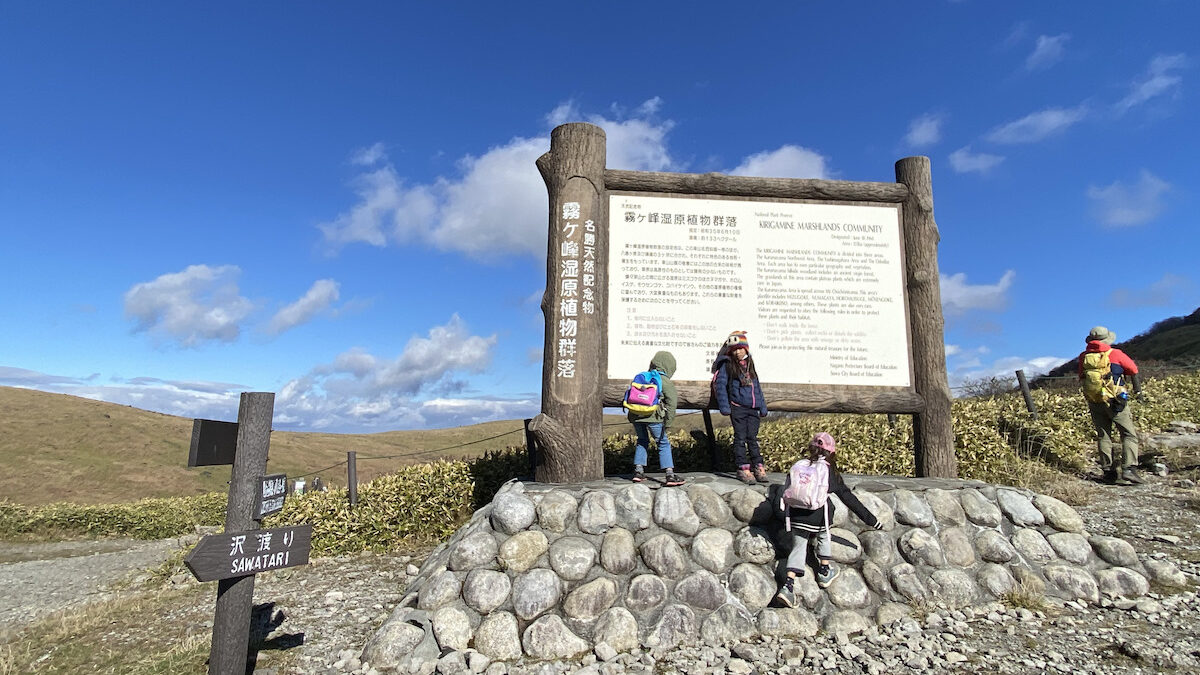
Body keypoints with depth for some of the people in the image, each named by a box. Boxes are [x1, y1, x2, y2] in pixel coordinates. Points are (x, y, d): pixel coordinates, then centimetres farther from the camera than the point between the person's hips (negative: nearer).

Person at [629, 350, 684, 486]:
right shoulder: (665, 381, 2)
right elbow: (671, 402, -5)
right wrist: (668, 423, -3)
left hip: (635, 414, 5)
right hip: (652, 416, -5)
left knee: (642, 441, 23)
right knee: (663, 443, 6)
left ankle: (638, 471, 22)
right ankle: (670, 475, 2)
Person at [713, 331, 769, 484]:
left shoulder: (750, 365, 16)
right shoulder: (727, 365, 0)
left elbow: (757, 387, 20)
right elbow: (720, 385, -4)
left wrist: (762, 408, 19)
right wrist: (724, 407, -10)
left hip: (753, 408, 4)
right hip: (737, 408, -4)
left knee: (752, 438, 6)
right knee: (740, 438, 0)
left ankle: (759, 468, 9)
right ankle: (743, 469, 4)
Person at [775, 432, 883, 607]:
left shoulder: (799, 466, 12)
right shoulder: (831, 472, 7)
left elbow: (786, 489, 9)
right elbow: (849, 499, 10)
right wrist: (871, 520, 17)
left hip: (796, 516, 2)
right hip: (818, 517, -2)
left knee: (798, 547, 11)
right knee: (823, 537, 28)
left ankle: (788, 585, -1)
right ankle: (824, 572, 36)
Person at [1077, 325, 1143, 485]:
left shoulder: (1084, 357, 5)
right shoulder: (1115, 354, -4)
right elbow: (1133, 370, 11)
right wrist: (1137, 386, 28)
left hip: (1094, 403, 3)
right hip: (1115, 401, -3)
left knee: (1103, 436, 9)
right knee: (1129, 435, 3)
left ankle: (1109, 471, 8)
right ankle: (1129, 469, -9)